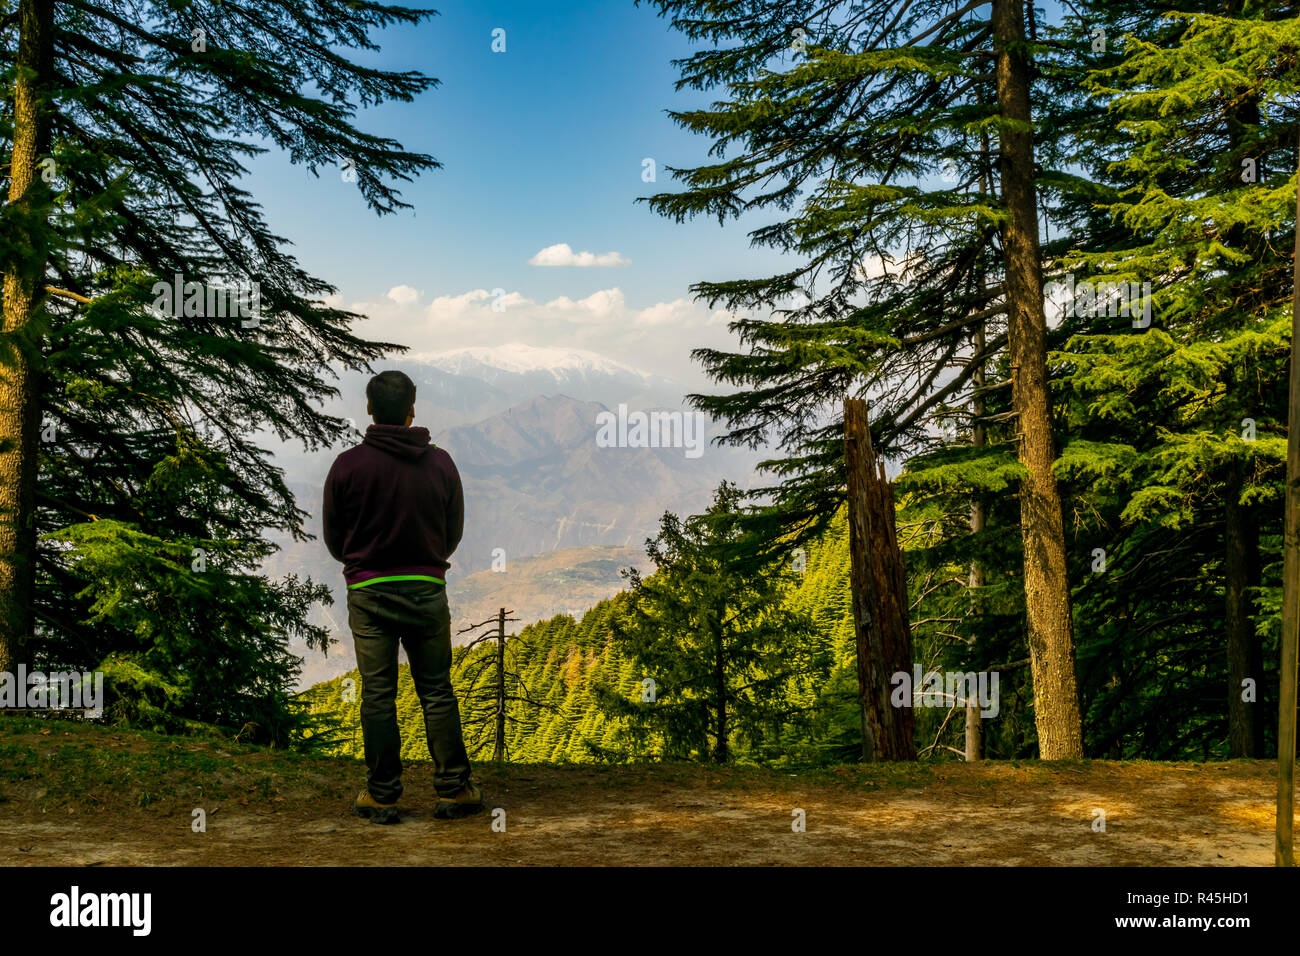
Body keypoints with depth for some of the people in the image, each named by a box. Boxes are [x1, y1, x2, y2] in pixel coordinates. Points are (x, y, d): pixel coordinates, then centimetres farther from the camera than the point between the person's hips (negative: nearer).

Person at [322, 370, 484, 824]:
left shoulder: (347, 465, -7)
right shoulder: (441, 463, -2)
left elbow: (333, 537, 3)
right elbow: (454, 533, 7)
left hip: (368, 594, -1)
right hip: (427, 591, 1)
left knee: (378, 695, 5)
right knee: (437, 692, 8)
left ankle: (382, 796, 11)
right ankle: (453, 789, 11)